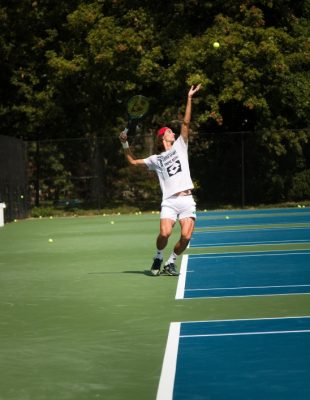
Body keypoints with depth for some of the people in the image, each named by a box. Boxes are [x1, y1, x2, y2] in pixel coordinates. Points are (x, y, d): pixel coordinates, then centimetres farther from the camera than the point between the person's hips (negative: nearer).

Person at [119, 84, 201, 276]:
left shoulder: (180, 146, 18)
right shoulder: (156, 159, 17)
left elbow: (186, 123, 11)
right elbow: (133, 161, 25)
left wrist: (189, 98, 6)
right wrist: (125, 144, 14)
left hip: (187, 200, 1)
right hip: (170, 201, -1)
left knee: (186, 236, -13)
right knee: (165, 233, -20)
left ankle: (171, 262, 10)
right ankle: (158, 258, 9)